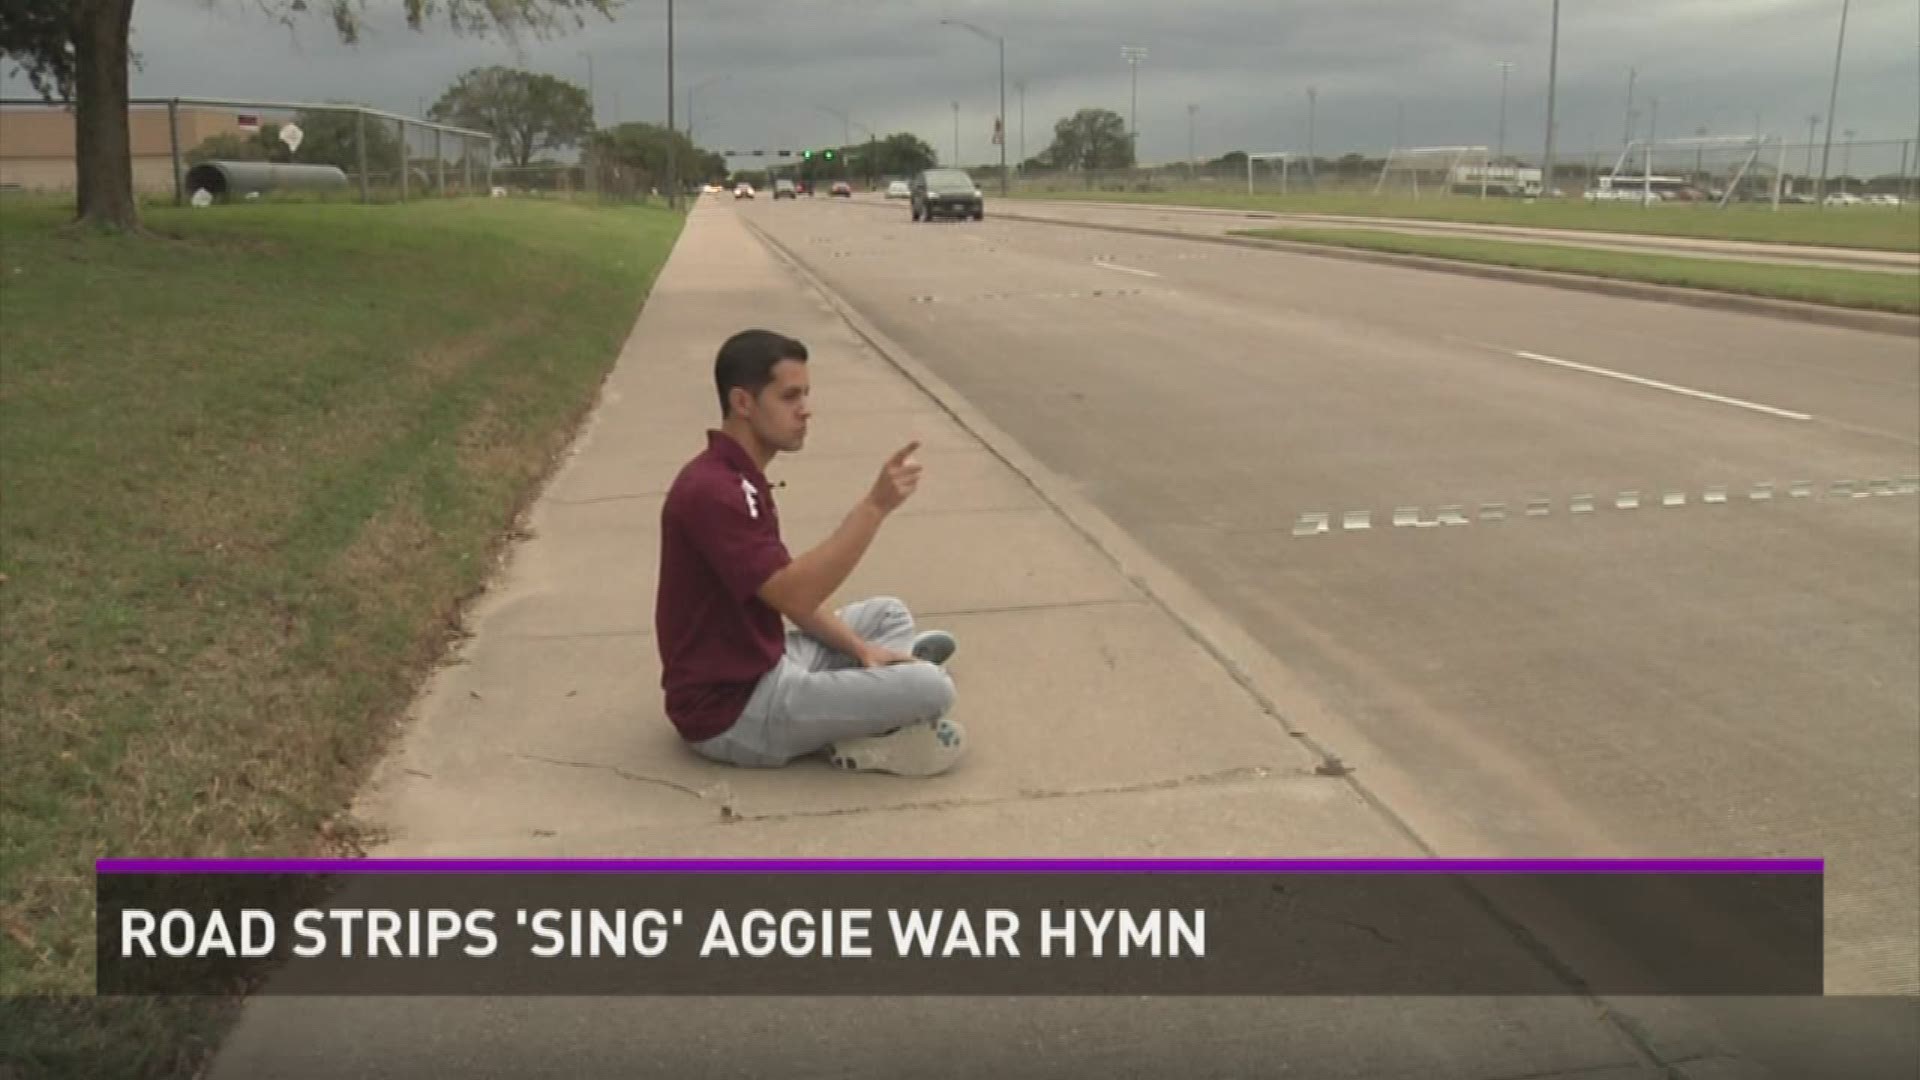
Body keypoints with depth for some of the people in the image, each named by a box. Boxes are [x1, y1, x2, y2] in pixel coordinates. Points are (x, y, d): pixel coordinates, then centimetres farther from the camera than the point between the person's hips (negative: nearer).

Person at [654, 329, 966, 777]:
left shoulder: (738, 477, 10)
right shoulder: (712, 490, -23)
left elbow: (791, 589, 16)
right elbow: (794, 596, -32)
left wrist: (859, 647, 5)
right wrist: (874, 505, -33)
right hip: (734, 711, -10)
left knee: (887, 613, 22)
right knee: (930, 687, -19)